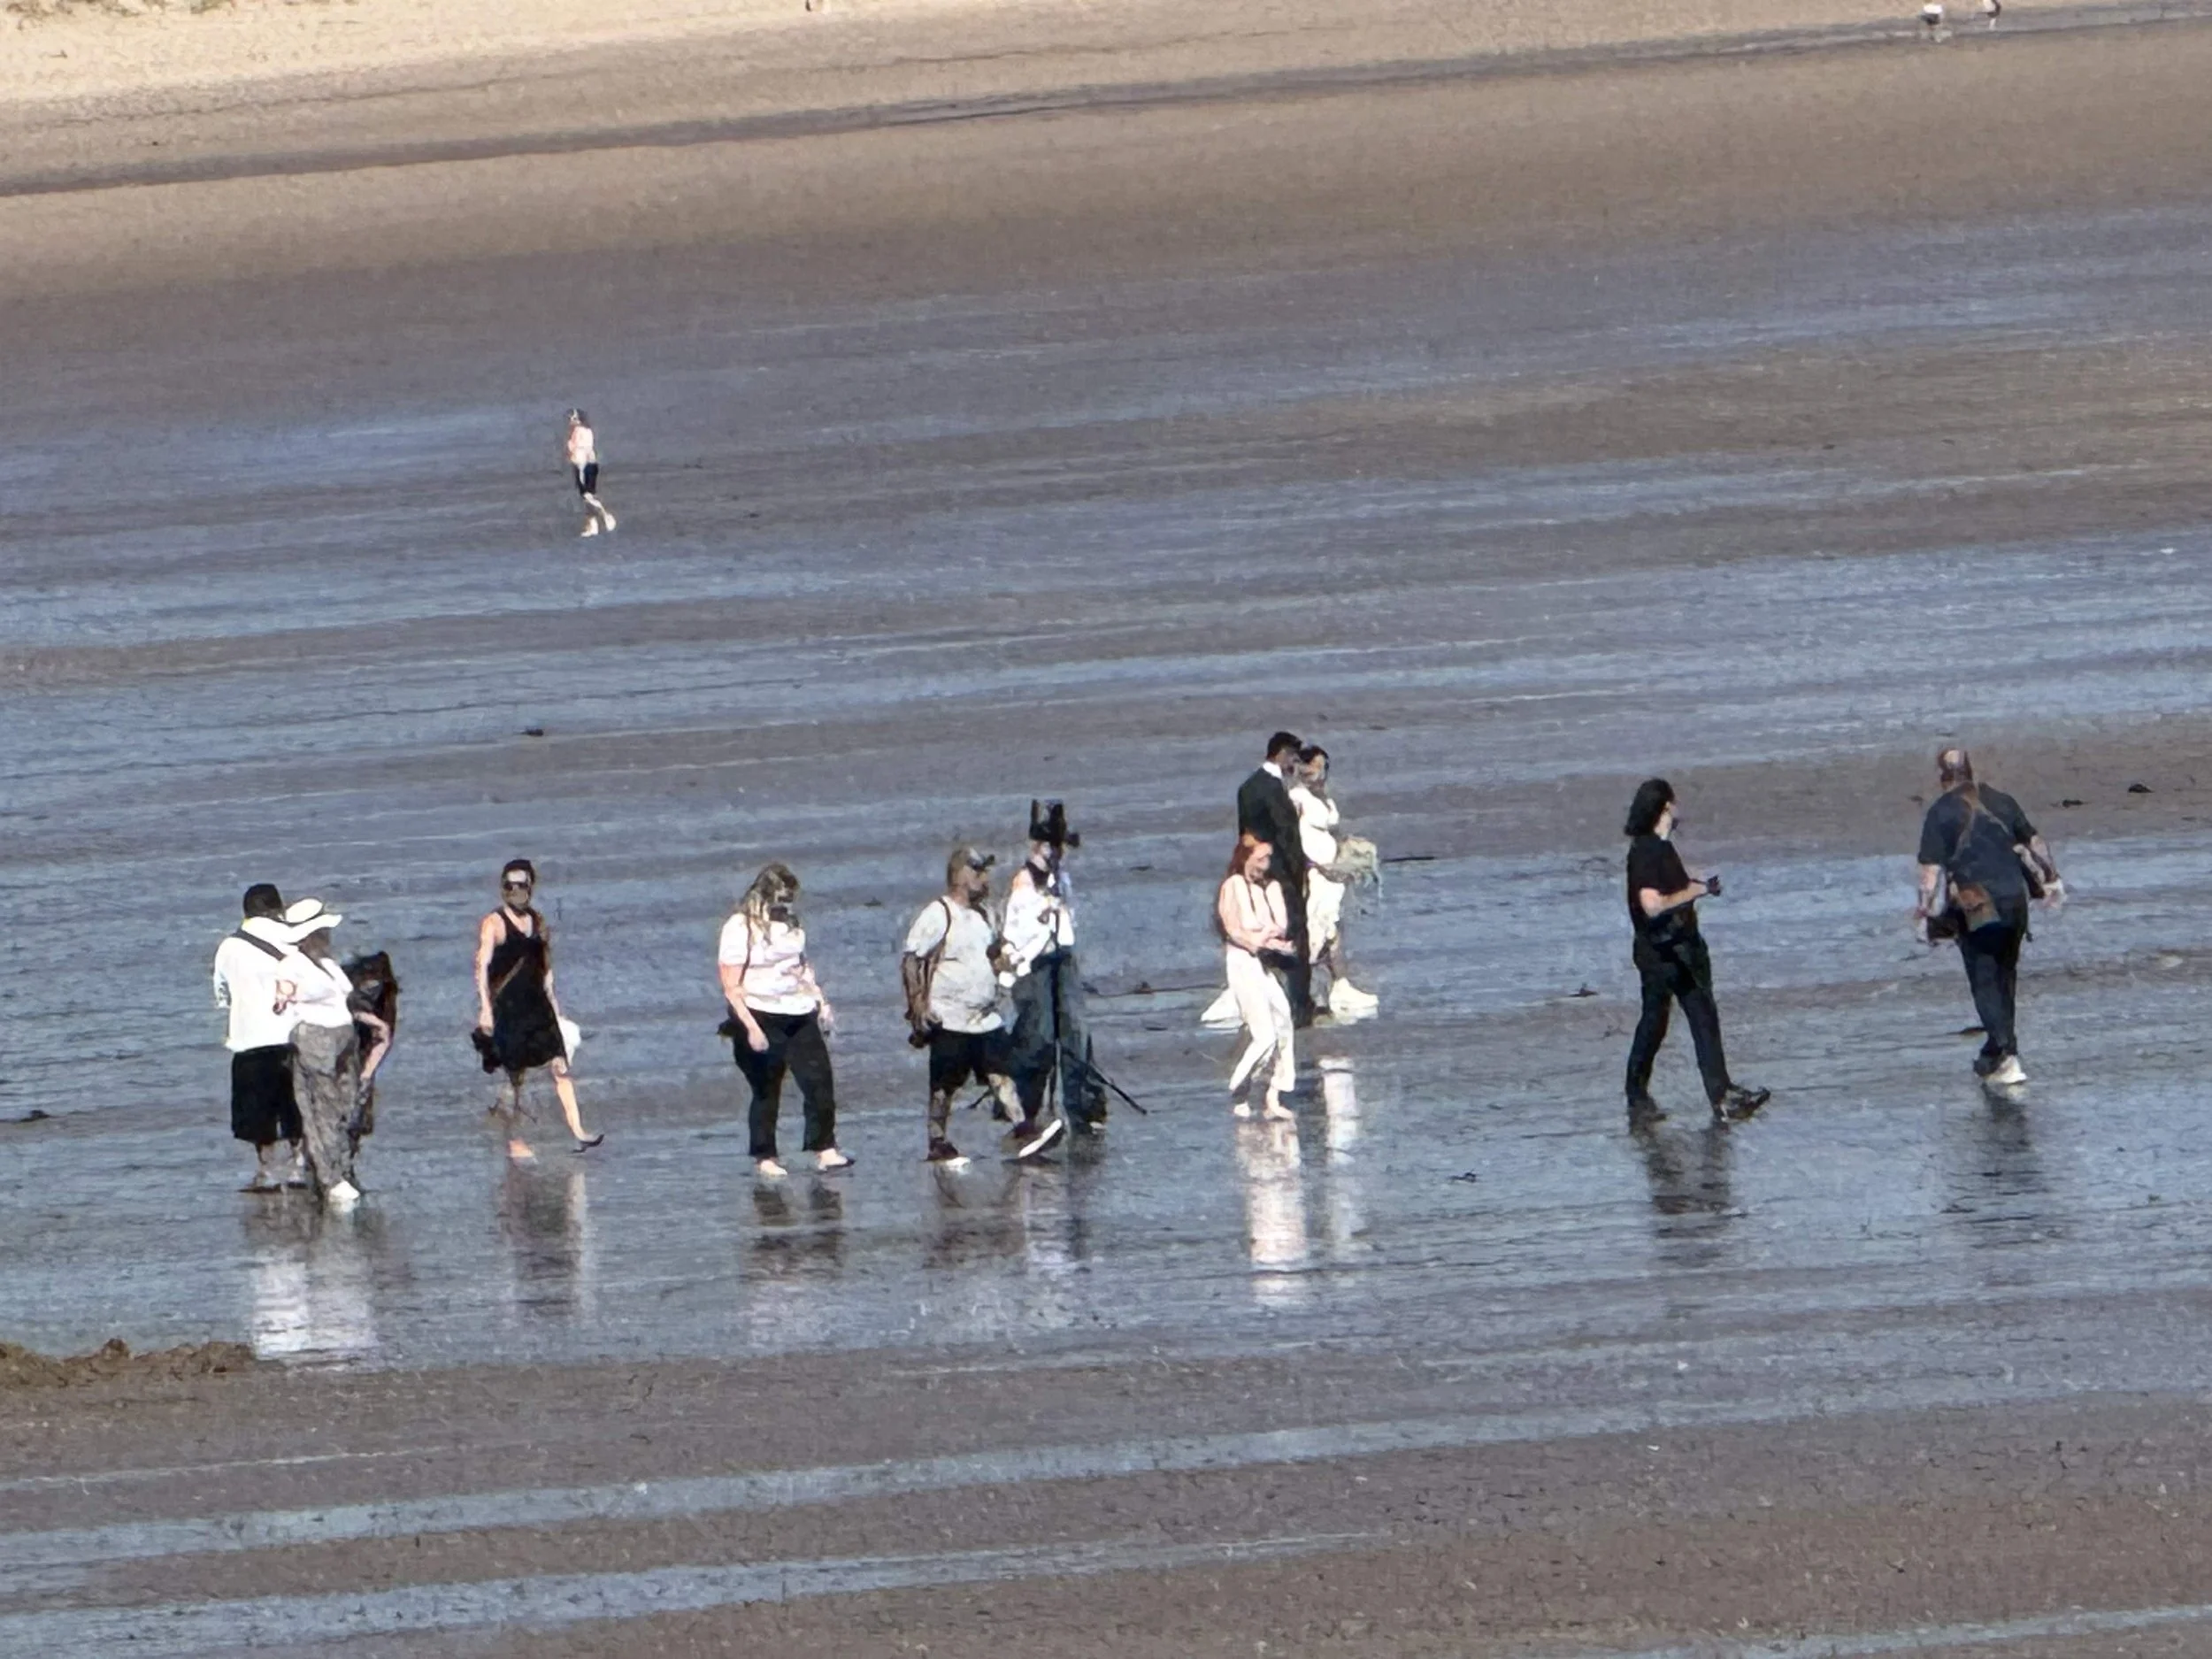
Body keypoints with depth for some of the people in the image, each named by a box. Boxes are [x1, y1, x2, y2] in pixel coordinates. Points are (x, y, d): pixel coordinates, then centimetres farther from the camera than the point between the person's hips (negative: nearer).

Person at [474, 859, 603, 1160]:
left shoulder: (538, 923, 12)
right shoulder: (493, 925, -5)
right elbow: (482, 967, -11)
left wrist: (553, 1002, 19)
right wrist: (485, 1008, -18)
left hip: (537, 1005, 5)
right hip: (507, 1007, -5)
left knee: (560, 1067, -5)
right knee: (515, 1076, -1)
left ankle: (578, 1134, -10)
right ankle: (514, 1142, 9)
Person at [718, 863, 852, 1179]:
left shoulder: (789, 924, 10)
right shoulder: (740, 928, -10)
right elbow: (731, 987, -13)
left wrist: (821, 1001, 17)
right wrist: (750, 1027, -20)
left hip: (799, 1015, 6)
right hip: (762, 1018, -6)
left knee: (819, 1081, -3)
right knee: (766, 1091, 1)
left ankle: (824, 1150, 0)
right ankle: (765, 1158, 11)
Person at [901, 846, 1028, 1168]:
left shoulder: (982, 913, 13)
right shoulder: (938, 915, -11)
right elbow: (911, 960, -13)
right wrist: (919, 1005, -18)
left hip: (986, 1017, 7)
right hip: (949, 1019, -7)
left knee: (1002, 1075, -3)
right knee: (944, 1086, 1)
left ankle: (1023, 1135, -9)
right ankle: (939, 1144, 10)